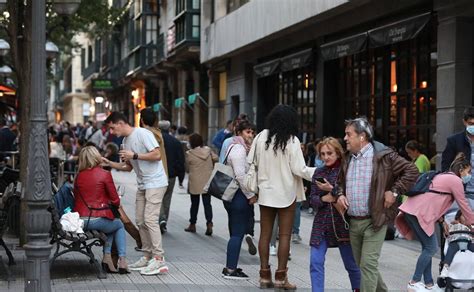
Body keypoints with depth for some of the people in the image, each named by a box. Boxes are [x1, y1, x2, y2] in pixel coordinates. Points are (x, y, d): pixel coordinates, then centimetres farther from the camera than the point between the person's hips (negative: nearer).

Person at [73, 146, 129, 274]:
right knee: (119, 225, 26)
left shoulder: (79, 176, 9)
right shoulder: (104, 174, -6)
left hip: (80, 222, 5)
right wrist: (116, 204, 21)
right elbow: (115, 201, -3)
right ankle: (122, 261, 16)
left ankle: (107, 257, 18)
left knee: (111, 224, 31)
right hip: (97, 219, -5)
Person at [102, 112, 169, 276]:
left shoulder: (142, 134, -12)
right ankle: (147, 257, 17)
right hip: (142, 185, 9)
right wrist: (110, 164, 7)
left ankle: (159, 260, -12)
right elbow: (129, 167, 19)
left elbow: (157, 155, -19)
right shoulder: (126, 141, 14)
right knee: (140, 221, 8)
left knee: (150, 219, -14)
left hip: (155, 183, -9)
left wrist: (134, 155, -18)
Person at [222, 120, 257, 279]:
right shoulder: (239, 149, -15)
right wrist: (250, 195, -15)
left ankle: (230, 267, 20)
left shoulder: (234, 147, 18)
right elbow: (240, 175, -21)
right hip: (240, 196, -11)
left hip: (231, 195, 11)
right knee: (238, 233, -6)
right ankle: (231, 269, -3)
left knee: (235, 233, 15)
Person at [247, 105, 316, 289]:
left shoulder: (261, 137, -2)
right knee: (284, 235, 4)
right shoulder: (291, 140, -13)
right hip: (286, 193, -4)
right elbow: (299, 169, -13)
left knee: (265, 234, 10)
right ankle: (280, 277, 6)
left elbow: (250, 162, 2)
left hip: (265, 192, 4)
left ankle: (264, 275, 14)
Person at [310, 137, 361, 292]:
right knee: (315, 262, -5)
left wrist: (332, 190, -18)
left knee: (351, 263, 8)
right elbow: (312, 199, 7)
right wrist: (323, 199, -12)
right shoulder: (318, 173, 8)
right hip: (321, 223, 4)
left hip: (342, 223, -4)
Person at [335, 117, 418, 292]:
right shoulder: (349, 158, 12)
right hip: (353, 222, 7)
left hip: (374, 221, -7)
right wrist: (340, 195, 6)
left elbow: (411, 171, -8)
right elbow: (343, 183, 26)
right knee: (361, 264, 16)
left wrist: (394, 191, -12)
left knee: (368, 264, -12)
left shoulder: (383, 156, -9)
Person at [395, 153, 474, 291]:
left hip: (411, 210, 10)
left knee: (428, 247, 13)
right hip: (420, 212, -9)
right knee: (431, 248, -2)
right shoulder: (455, 180, -2)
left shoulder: (443, 176, 27)